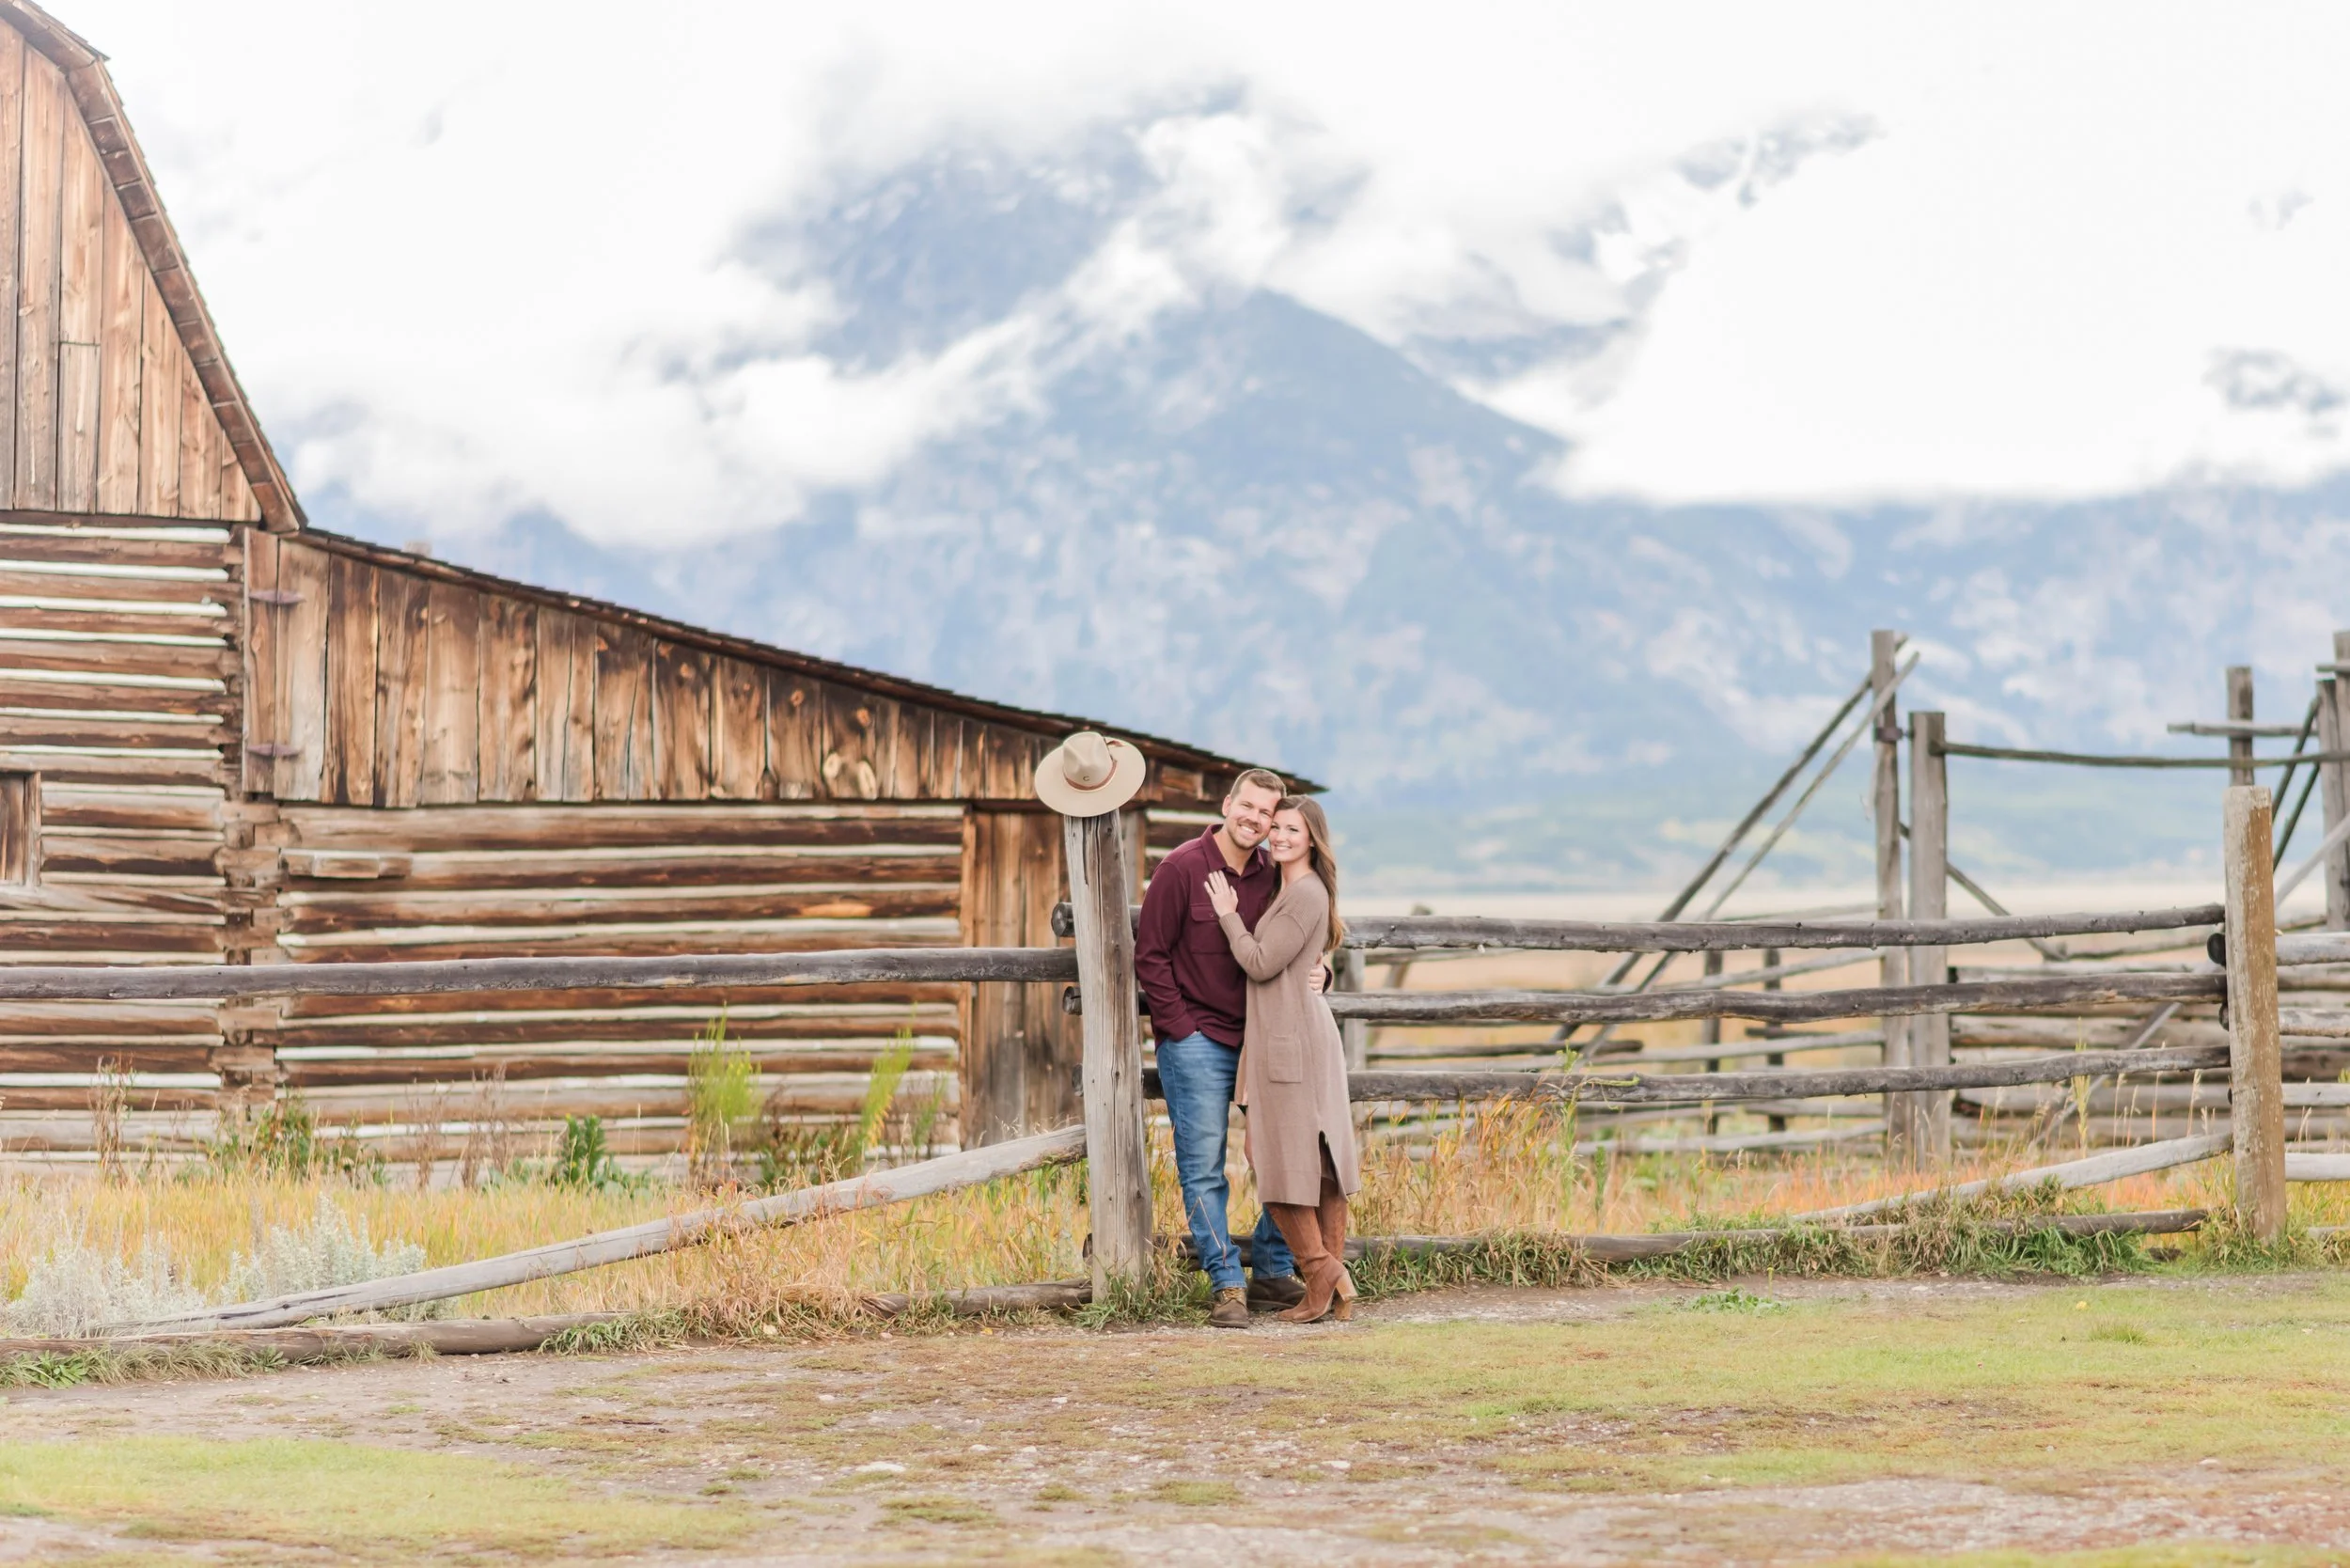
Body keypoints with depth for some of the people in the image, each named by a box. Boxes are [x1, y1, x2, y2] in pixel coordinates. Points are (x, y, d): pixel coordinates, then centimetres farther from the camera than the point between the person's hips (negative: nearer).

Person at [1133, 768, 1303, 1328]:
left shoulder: (1273, 875, 5)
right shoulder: (1181, 869, -9)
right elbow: (1150, 956, -6)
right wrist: (1181, 1027, -10)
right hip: (1197, 1044, -5)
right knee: (1204, 1168, -3)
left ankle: (1274, 1273, 17)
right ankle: (1227, 1285, 1)